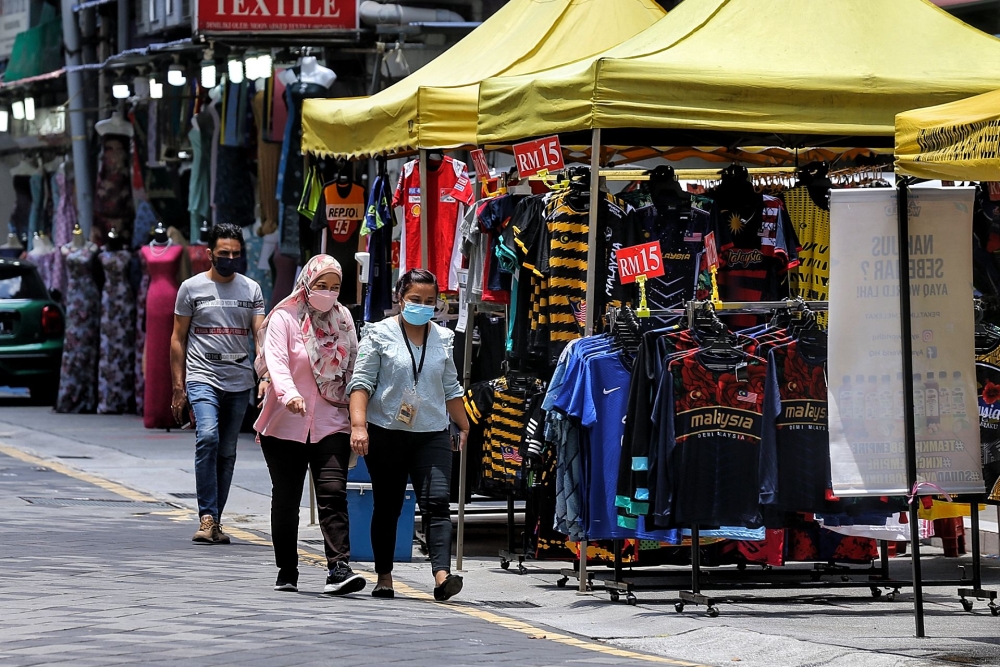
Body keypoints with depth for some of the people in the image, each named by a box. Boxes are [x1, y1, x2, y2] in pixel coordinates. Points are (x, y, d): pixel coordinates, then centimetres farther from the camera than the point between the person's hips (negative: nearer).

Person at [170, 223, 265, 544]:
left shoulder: (251, 289, 10)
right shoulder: (192, 288, 5)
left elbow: (261, 335, 2)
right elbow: (177, 339, 8)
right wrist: (178, 387, 2)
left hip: (240, 382, 3)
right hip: (203, 379, -3)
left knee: (227, 453, 7)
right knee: (207, 437, -23)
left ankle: (214, 521, 16)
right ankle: (207, 517, -21)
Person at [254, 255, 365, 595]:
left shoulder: (343, 319, 10)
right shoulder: (284, 318, -4)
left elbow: (351, 369, 14)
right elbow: (276, 361, -18)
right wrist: (289, 393, -37)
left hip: (331, 424, 2)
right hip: (285, 425, -2)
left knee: (333, 494, -12)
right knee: (286, 500, 7)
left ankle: (339, 568, -19)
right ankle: (286, 572, 17)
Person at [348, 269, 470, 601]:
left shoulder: (443, 338, 11)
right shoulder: (380, 334, 0)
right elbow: (362, 382, -5)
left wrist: (464, 426, 25)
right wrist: (359, 424, -17)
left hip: (432, 435, 2)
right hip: (386, 433, -2)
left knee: (437, 502, -13)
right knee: (387, 507, 6)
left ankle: (442, 575, -26)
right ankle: (384, 576, 17)